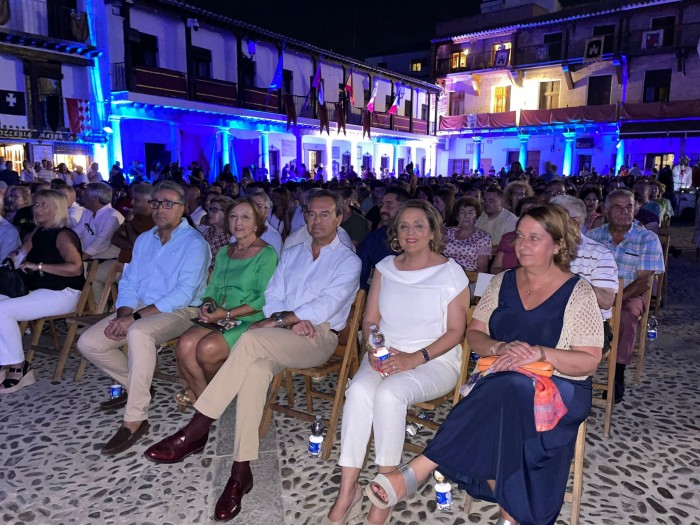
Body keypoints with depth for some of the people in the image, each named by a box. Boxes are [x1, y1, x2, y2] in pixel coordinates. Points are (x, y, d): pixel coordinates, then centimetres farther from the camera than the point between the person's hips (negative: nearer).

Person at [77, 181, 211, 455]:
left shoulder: (194, 243, -10)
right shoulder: (143, 240, 13)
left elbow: (183, 295, -19)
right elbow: (129, 283, 12)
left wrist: (135, 316, -23)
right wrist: (123, 314, -9)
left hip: (179, 311, -7)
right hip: (139, 309, 8)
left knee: (139, 333, -37)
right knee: (88, 343, -8)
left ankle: (135, 420, -26)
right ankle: (136, 386, 15)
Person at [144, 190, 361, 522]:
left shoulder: (348, 261, 5)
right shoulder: (291, 255, 22)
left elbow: (325, 306, -10)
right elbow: (272, 297, 12)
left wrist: (279, 320, -14)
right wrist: (291, 320, -9)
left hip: (320, 337, -4)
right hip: (280, 337, 4)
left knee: (251, 340, -32)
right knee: (257, 368, -32)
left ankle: (196, 430, -26)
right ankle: (241, 471, -28)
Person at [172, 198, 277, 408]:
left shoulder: (266, 254, -4)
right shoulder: (224, 252, 18)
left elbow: (266, 298, -12)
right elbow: (213, 287, 20)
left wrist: (228, 314, -17)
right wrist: (207, 305, -4)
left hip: (250, 322, -5)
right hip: (219, 319, 6)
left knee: (208, 349, -28)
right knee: (185, 345, -22)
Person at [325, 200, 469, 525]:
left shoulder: (451, 273, -1)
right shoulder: (385, 268, 11)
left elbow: (455, 331, -4)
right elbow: (370, 319, 12)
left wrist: (414, 358, -17)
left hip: (435, 361, -3)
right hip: (385, 355, 4)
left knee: (388, 393, -33)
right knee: (359, 390, -28)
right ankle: (347, 491, -18)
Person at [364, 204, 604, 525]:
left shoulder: (578, 293, -2)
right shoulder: (503, 283, 10)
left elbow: (589, 362, -5)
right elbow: (474, 336, 8)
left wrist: (541, 353, -22)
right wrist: (500, 348, -15)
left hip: (559, 388, -3)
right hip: (499, 383, 4)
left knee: (504, 393, -37)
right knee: (499, 416, -35)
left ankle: (416, 472, -36)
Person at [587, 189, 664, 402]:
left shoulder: (648, 239, -1)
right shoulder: (593, 235, 6)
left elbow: (644, 281, -8)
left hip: (628, 296, -2)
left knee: (626, 316, -35)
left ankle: (618, 375, -18)